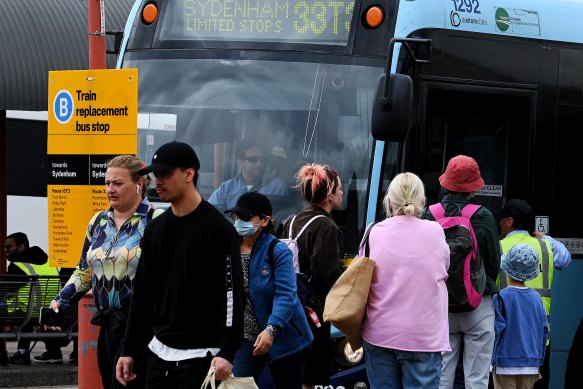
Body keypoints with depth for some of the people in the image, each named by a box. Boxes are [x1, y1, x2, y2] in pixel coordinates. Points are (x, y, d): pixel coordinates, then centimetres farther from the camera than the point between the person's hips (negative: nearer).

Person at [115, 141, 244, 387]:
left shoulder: (217, 228, -9)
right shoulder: (155, 229, 12)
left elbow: (232, 294, -13)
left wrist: (226, 352, -21)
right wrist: (129, 350, 13)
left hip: (199, 357, -7)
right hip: (158, 354, 7)